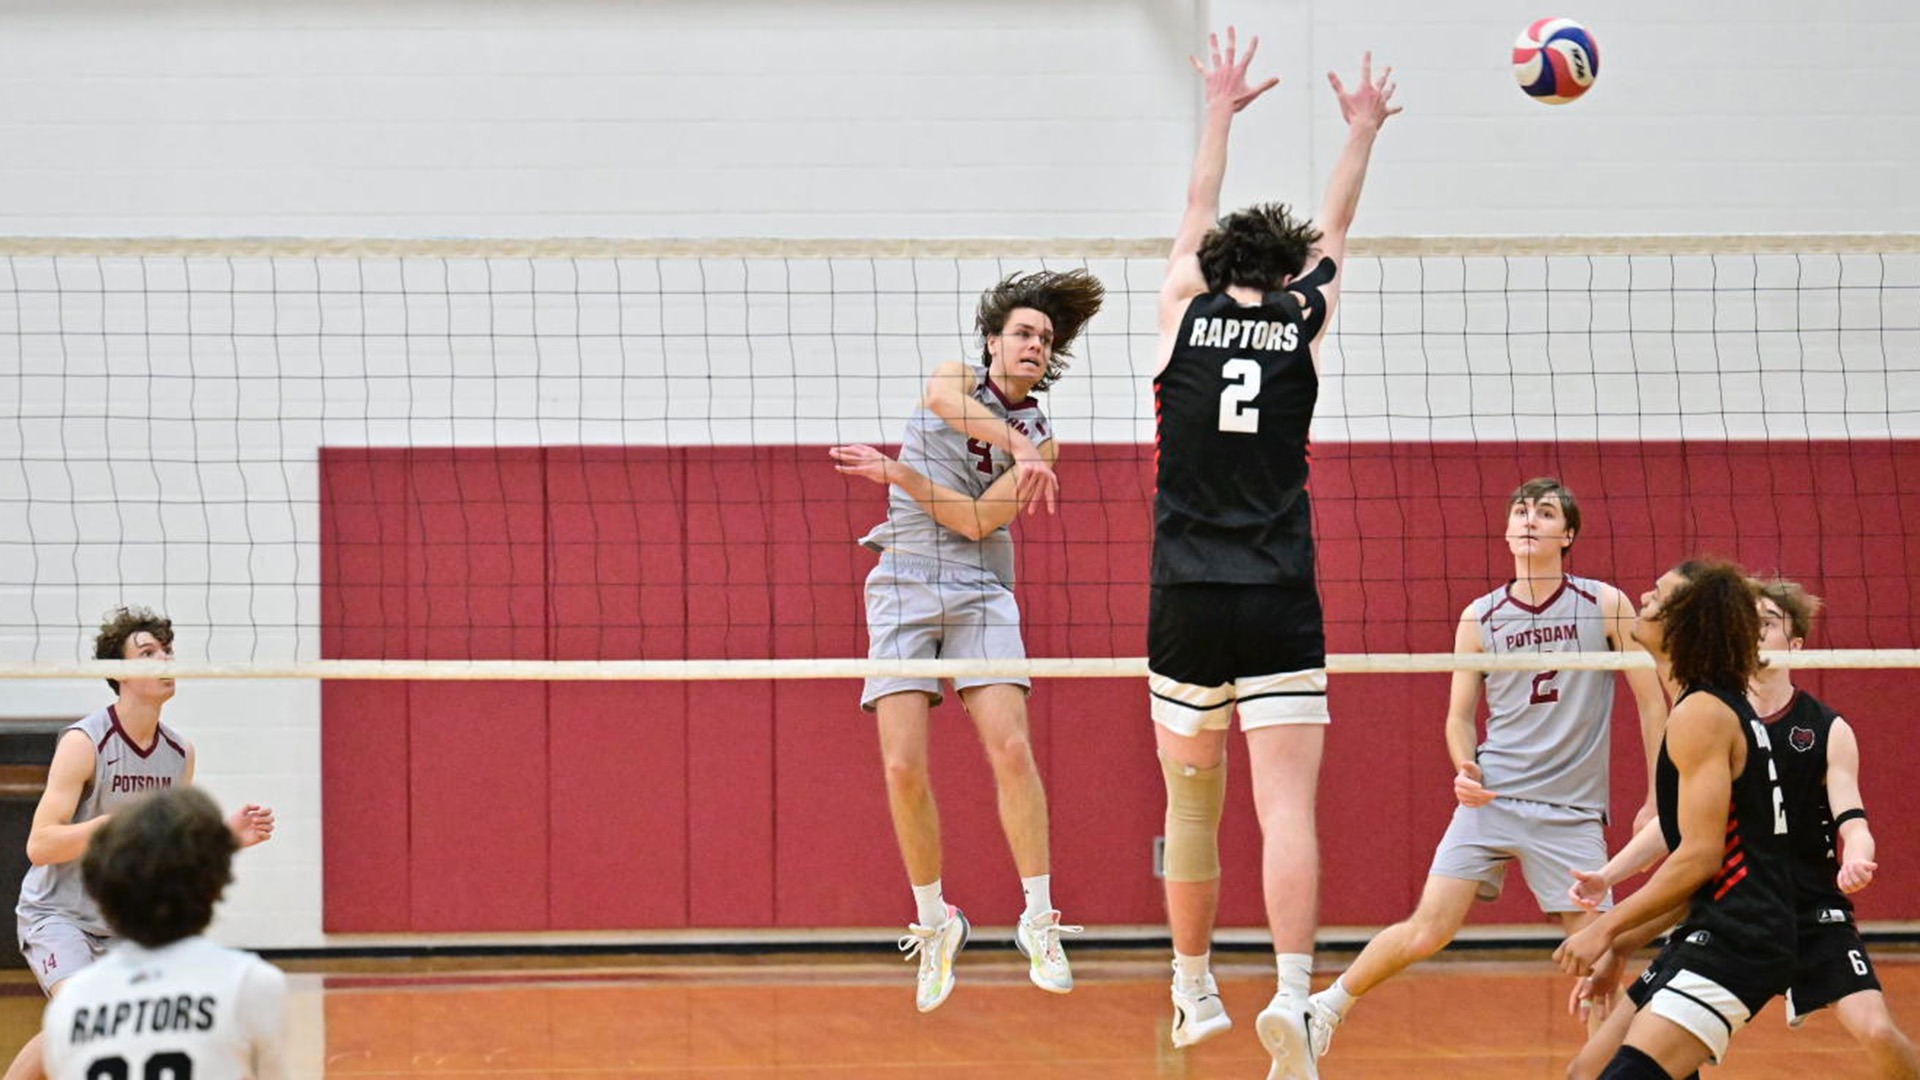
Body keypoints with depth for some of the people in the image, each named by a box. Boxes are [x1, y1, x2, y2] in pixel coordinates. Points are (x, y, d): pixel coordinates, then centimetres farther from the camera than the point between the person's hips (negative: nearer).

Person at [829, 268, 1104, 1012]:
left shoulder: (1041, 441, 6)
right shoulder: (955, 377, 7)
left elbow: (978, 521, -5)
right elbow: (950, 403, -20)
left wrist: (900, 476, -16)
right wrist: (1018, 442, -35)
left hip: (980, 591, 0)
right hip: (903, 585, 0)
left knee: (1011, 747, -16)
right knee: (904, 765, -9)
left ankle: (1040, 920, -9)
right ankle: (933, 922, 7)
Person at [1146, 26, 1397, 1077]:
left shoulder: (1186, 311, 5)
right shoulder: (1305, 321, 5)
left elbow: (1198, 214, 23)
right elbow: (1332, 230, 24)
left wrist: (1220, 111, 38)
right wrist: (1362, 130, 40)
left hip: (1186, 604, 1)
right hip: (1279, 604, -1)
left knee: (1191, 804, 14)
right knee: (1287, 806, -9)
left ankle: (1193, 993, 24)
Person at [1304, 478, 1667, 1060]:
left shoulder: (1606, 607, 1)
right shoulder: (1480, 618, 5)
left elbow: (1651, 699, 4)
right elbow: (1459, 713, 12)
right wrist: (1465, 768, -9)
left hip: (1573, 811, -1)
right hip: (1490, 799, 1)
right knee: (1427, 931, -6)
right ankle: (1326, 1007, 14)